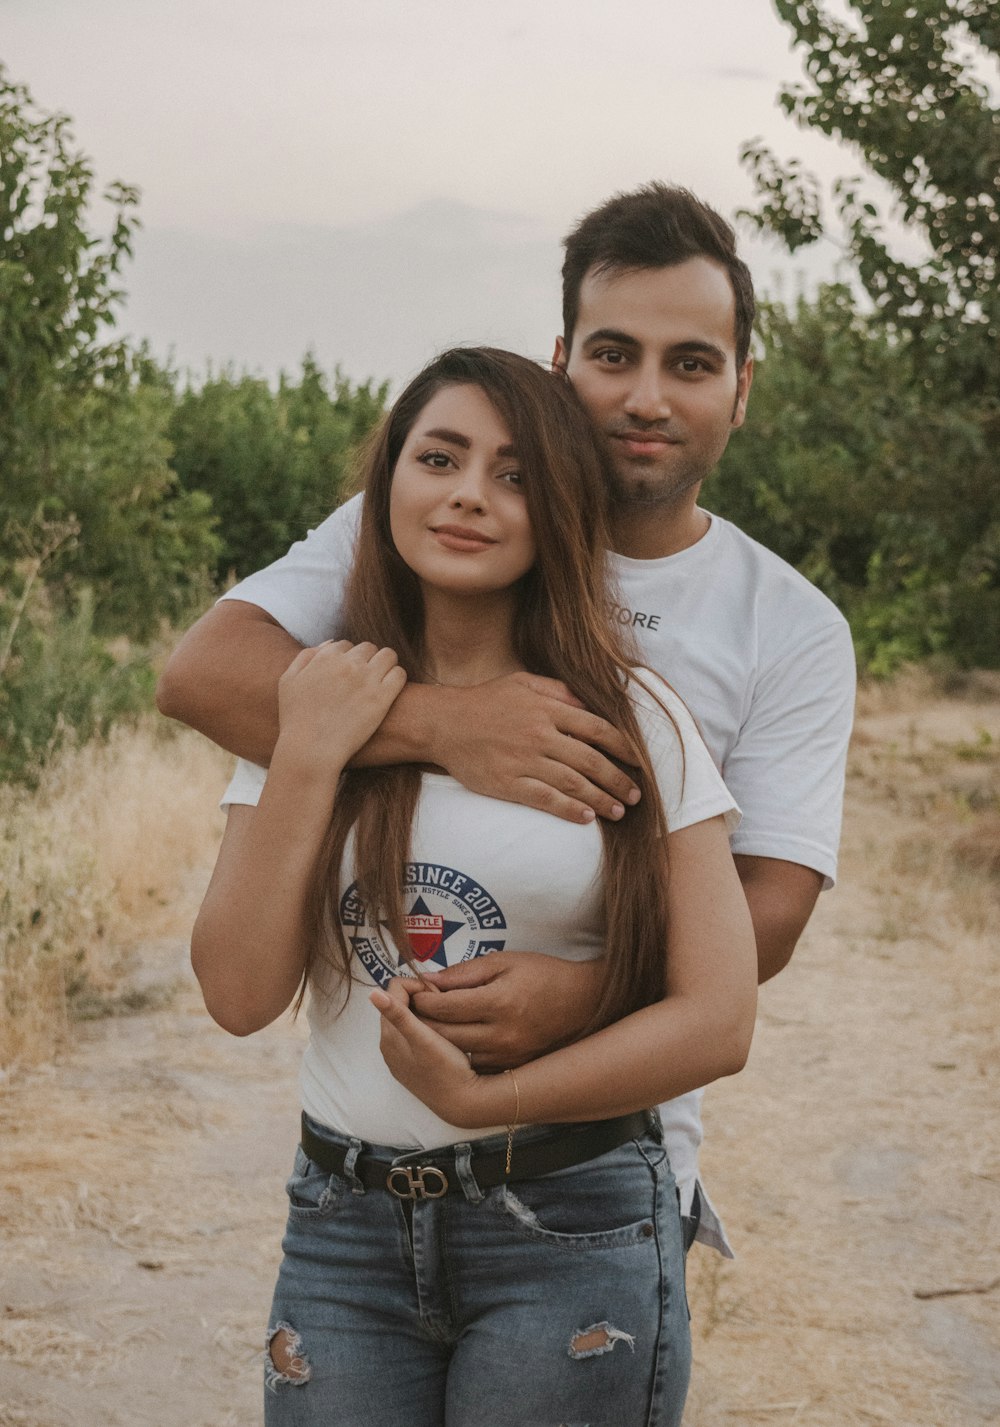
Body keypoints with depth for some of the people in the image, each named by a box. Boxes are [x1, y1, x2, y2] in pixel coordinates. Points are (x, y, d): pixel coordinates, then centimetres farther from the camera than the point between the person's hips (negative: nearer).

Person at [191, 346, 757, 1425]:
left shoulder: (632, 722, -2)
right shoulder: (308, 707, 4)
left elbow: (719, 1018, -8)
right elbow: (241, 995, -4)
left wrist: (482, 1098, -15)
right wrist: (306, 761, -11)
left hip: (571, 1227, -2)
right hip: (343, 1227, 2)